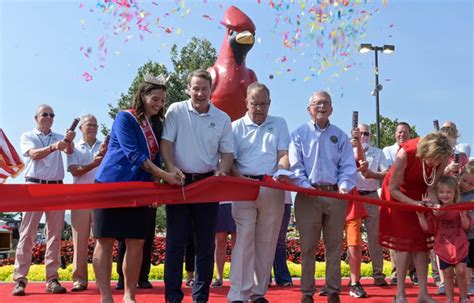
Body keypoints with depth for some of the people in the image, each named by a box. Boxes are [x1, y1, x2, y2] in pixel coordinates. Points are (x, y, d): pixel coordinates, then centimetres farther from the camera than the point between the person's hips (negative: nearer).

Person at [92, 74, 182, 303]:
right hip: (111, 185, -6)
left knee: (136, 242, 2)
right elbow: (133, 154, -18)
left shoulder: (156, 126, 13)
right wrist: (164, 175, -23)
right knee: (105, 240, -3)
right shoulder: (124, 118, -7)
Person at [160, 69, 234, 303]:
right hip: (179, 181, -1)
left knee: (206, 243, 5)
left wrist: (222, 171, -13)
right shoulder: (176, 111, 1)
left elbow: (227, 152, 6)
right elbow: (166, 142, -3)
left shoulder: (222, 118, 6)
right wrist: (171, 167, -20)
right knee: (175, 240, 0)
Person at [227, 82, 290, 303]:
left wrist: (281, 173, -14)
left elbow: (284, 154, 6)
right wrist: (240, 178, -14)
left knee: (267, 241, 5)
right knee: (244, 239, -8)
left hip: (273, 189, 2)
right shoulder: (236, 127, 11)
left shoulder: (279, 124, 16)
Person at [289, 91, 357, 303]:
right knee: (307, 247, 2)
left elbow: (348, 166, 5)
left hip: (336, 196, 2)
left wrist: (344, 186, -12)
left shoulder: (340, 136, 12)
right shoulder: (299, 134, 7)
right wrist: (305, 186, -16)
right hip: (308, 196, -2)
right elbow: (295, 166, -1)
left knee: (334, 246, 6)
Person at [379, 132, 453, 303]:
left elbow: (433, 185, -9)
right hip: (399, 193, -4)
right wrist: (415, 204, -33)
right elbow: (393, 189, -24)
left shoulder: (443, 157, -23)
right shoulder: (405, 154, -35)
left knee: (421, 242, 1)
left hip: (420, 194, 4)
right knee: (403, 243, -7)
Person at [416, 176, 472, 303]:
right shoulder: (434, 210, -2)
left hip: (460, 246, 0)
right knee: (447, 274, 6)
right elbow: (427, 227, -4)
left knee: (461, 271, -4)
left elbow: (466, 226, -4)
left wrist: (463, 216, -22)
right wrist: (420, 215, -17)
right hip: (443, 248, 0)